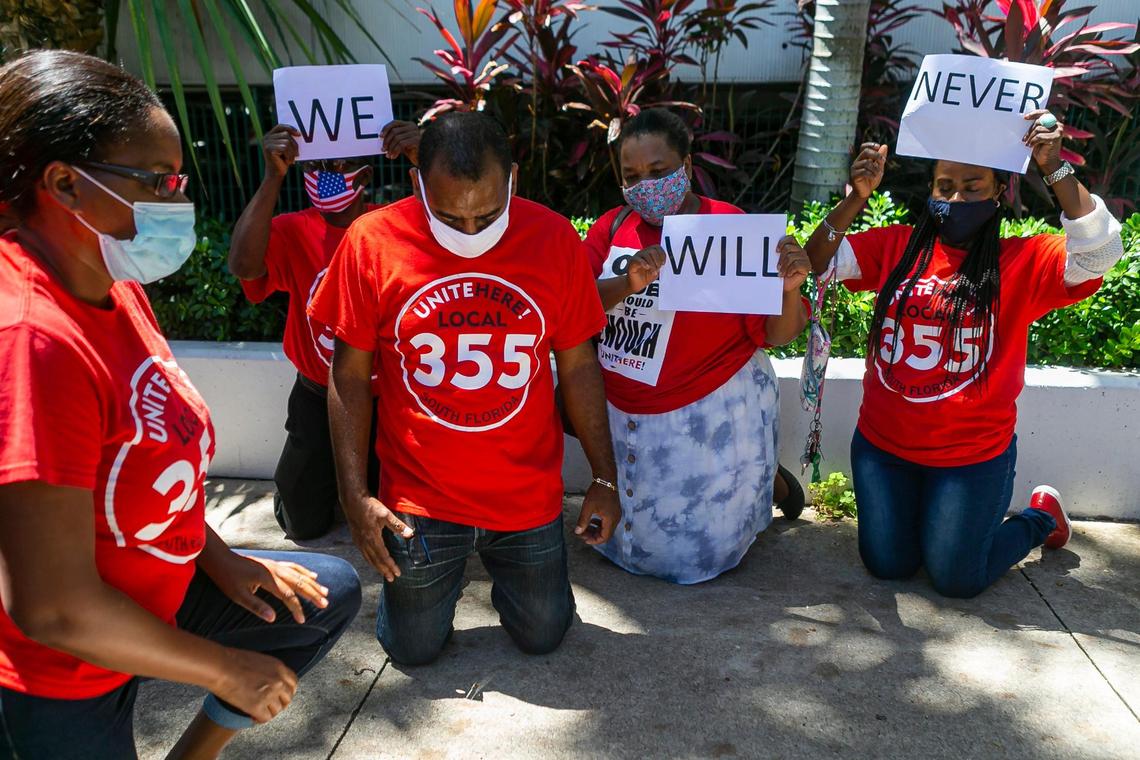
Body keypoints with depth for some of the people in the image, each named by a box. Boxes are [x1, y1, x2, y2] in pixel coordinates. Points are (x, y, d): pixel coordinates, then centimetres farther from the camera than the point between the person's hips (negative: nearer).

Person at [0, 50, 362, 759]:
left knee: (334, 593, 15)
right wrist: (228, 671, -19)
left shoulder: (114, 288, -4)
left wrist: (219, 559, 5)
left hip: (157, 588, 8)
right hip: (67, 677, -8)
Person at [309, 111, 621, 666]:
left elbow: (578, 366, -2)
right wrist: (355, 494, -8)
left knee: (542, 635, 16)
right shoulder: (371, 242, -14)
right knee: (413, 649, 14)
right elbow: (349, 376, -6)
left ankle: (501, 559, 45)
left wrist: (604, 479, 0)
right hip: (418, 498, 0)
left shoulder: (555, 239, -11)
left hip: (527, 495, 1)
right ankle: (429, 570, 43)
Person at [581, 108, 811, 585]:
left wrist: (788, 289, -31)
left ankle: (769, 481, 34)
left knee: (695, 553, 8)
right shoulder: (613, 227, -4)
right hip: (623, 414, 4)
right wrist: (626, 284, -31)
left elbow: (779, 336, -10)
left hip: (708, 417, -4)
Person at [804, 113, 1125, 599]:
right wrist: (856, 198, -21)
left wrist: (1055, 169, -26)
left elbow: (1099, 251, -22)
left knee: (957, 580, 5)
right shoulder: (897, 247, 0)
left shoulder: (1022, 262, -6)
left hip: (973, 456, -2)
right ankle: (919, 507, 42)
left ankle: (1040, 517, 34)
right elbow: (819, 261, -8)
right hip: (882, 445, 3)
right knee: (887, 565, 9)